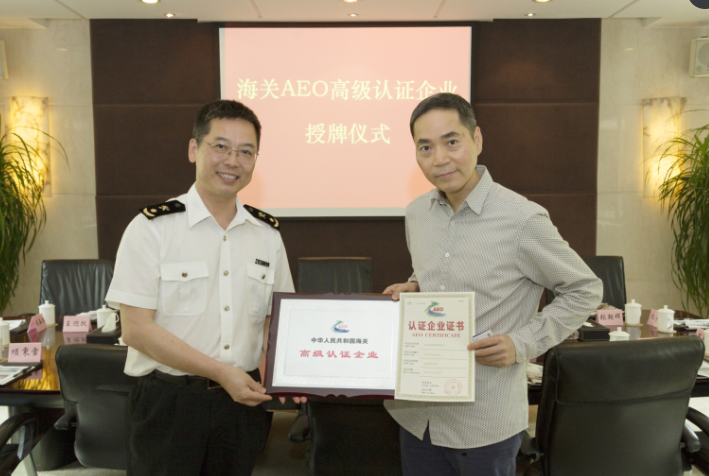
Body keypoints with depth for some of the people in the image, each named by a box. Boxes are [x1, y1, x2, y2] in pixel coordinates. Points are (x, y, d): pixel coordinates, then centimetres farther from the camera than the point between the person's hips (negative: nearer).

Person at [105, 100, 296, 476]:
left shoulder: (267, 233, 5)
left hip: (243, 399, 4)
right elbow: (136, 329, -13)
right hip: (170, 401, -4)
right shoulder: (153, 228, -9)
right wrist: (221, 372, -17)